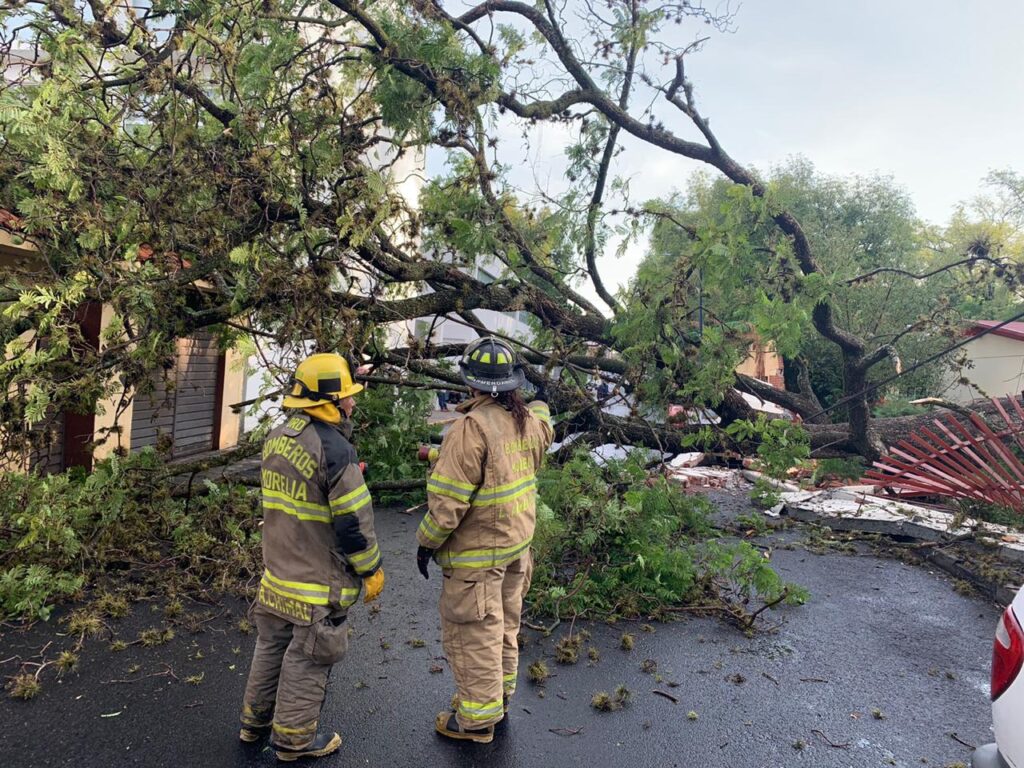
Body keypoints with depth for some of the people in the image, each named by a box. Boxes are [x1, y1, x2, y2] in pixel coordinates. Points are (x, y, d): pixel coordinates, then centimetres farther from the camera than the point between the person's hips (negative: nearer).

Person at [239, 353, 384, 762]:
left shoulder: (276, 438, 2)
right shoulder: (334, 447, -25)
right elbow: (354, 521, -21)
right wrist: (372, 569, -9)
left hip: (277, 572, 8)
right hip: (319, 579, -8)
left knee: (272, 645, 23)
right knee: (307, 659, 9)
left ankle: (256, 719, 40)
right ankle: (294, 737, 26)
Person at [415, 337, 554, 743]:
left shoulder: (472, 428, -26)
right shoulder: (529, 421, -3)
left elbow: (449, 499, -24)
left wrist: (427, 542, -8)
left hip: (476, 550, -8)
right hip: (518, 544, 8)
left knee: (472, 632, 10)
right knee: (504, 625, 23)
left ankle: (477, 718, 25)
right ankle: (498, 694, 42)